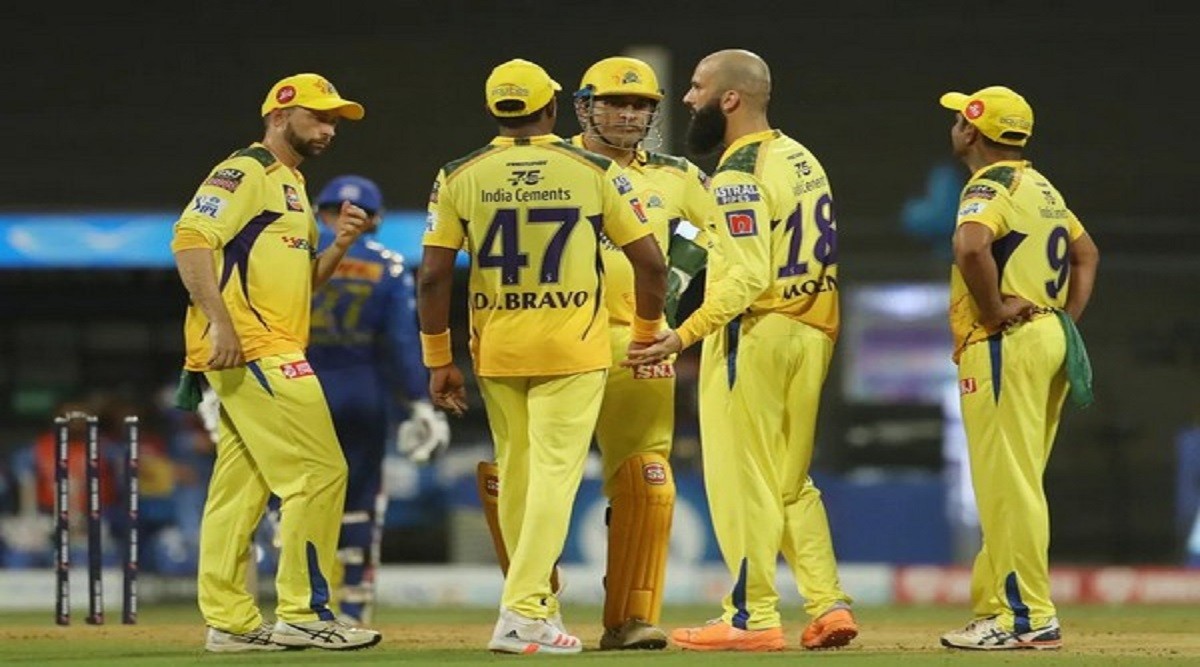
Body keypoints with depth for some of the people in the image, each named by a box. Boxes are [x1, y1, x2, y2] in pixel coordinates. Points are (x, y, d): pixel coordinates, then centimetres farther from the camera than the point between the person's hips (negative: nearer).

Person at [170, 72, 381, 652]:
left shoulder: (290, 187, 25)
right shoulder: (245, 171, -6)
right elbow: (191, 239, -17)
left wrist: (339, 245, 8)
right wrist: (219, 321, -25)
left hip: (275, 353, 10)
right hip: (253, 352, -10)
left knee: (240, 489, 9)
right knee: (319, 473, -12)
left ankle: (230, 622, 11)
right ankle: (302, 615, -10)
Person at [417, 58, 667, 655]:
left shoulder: (460, 176, 0)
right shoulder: (594, 172, -2)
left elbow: (433, 276, -3)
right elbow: (650, 262, -2)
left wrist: (438, 361, 5)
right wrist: (645, 336, 13)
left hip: (495, 351, 2)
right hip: (573, 347, -2)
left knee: (516, 474, 14)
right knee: (555, 473, -4)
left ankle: (537, 607, 19)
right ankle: (524, 614, -16)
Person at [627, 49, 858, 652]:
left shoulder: (740, 172, -14)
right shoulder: (803, 159, 14)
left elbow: (748, 276, -23)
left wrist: (684, 335, -26)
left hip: (756, 331, -9)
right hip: (813, 332, 9)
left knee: (740, 478, -2)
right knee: (791, 483, 15)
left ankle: (752, 618, -1)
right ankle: (829, 606, 8)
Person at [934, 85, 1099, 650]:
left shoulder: (991, 187, -11)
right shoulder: (1043, 189, 18)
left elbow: (971, 247, -31)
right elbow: (1086, 252, 30)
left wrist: (994, 311, -20)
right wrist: (1068, 319, 20)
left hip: (1004, 344, -10)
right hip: (1051, 340, 10)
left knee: (1007, 483, -8)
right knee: (1013, 483, 14)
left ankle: (1029, 619, -10)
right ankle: (994, 607, 17)